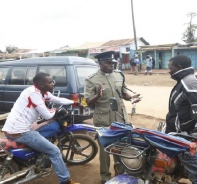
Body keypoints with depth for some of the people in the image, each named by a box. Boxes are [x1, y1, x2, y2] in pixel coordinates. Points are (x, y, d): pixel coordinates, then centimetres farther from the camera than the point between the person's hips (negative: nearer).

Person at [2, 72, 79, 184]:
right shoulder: (34, 93, -18)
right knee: (55, 151, -3)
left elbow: (59, 100, 21)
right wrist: (54, 110, 2)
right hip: (19, 132, -10)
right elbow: (47, 115, -18)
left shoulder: (43, 92, 9)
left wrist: (74, 102, 15)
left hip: (12, 129, 10)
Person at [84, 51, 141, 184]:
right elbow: (88, 102, -10)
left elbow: (124, 94, 14)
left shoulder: (119, 75, 6)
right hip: (103, 120, -4)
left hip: (120, 118, 4)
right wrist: (98, 96, -30)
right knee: (104, 149, 9)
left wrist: (132, 97, -7)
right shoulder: (92, 80, -8)